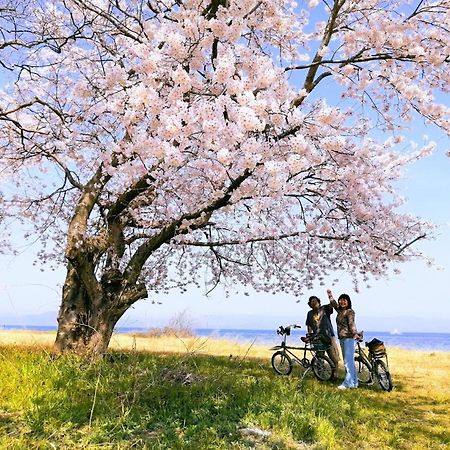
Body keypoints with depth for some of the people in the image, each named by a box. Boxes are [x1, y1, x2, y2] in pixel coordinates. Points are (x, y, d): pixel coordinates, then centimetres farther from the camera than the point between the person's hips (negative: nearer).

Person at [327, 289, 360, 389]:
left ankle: (348, 383, -6)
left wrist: (355, 334, -33)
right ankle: (354, 383, 21)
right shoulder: (340, 310, 14)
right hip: (342, 338, 9)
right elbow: (333, 303, 30)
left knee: (348, 361, -8)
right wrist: (329, 293, 36)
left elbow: (351, 323, -21)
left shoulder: (350, 311, -8)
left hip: (348, 338, -9)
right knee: (349, 361, 13)